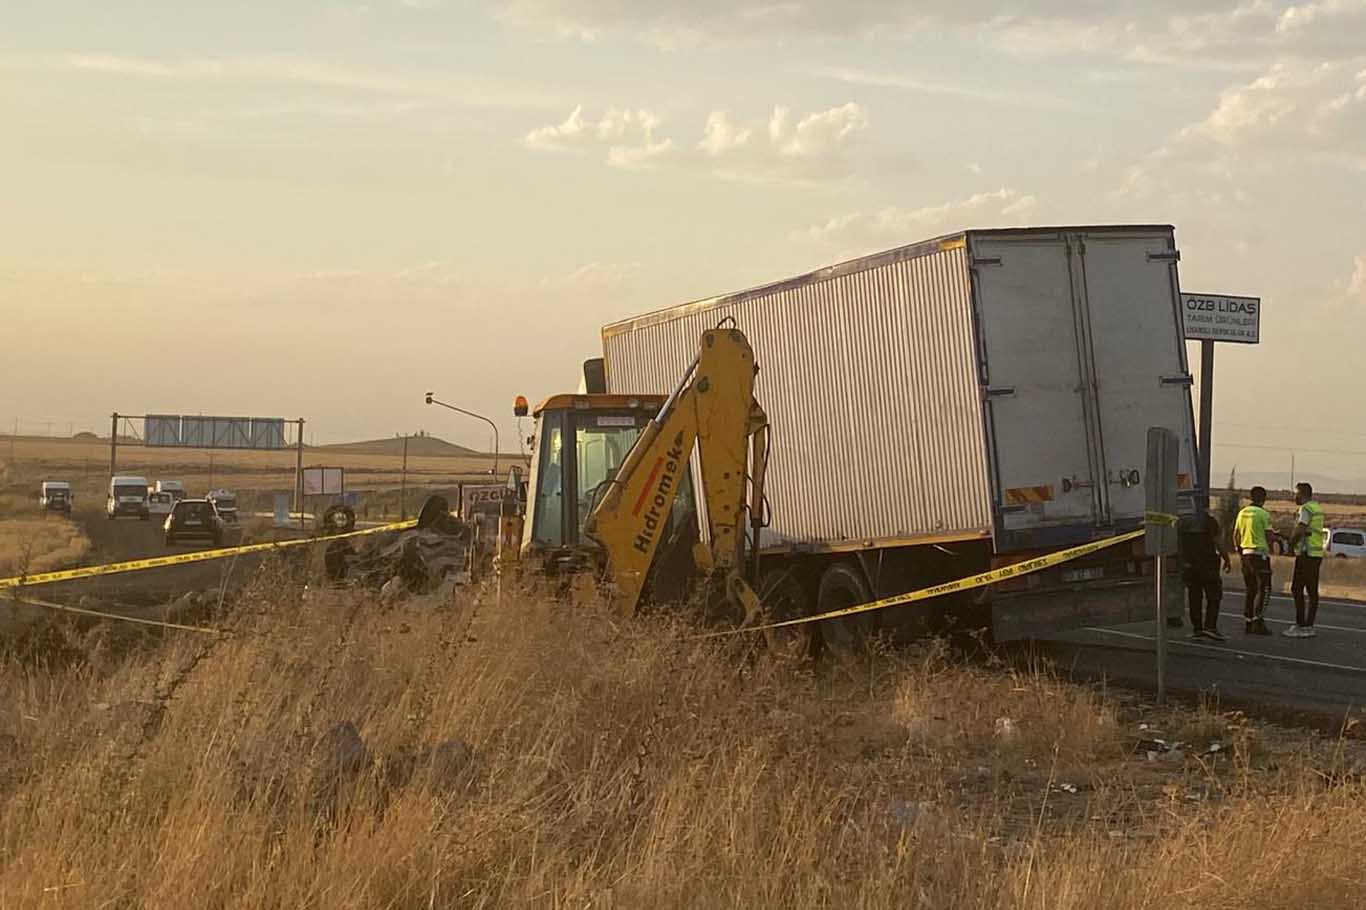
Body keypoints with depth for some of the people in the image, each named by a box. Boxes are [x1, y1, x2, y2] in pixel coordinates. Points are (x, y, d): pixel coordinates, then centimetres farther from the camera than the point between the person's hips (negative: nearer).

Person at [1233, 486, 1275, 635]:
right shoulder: (1263, 514, -10)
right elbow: (1269, 534, -12)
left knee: (1249, 589, 12)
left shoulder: (1242, 513, 9)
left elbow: (1236, 535, 14)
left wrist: (1239, 550, 22)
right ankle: (1258, 621, -11)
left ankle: (1248, 622, 12)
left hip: (1245, 552, 7)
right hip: (1260, 553, -7)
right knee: (1263, 589, -4)